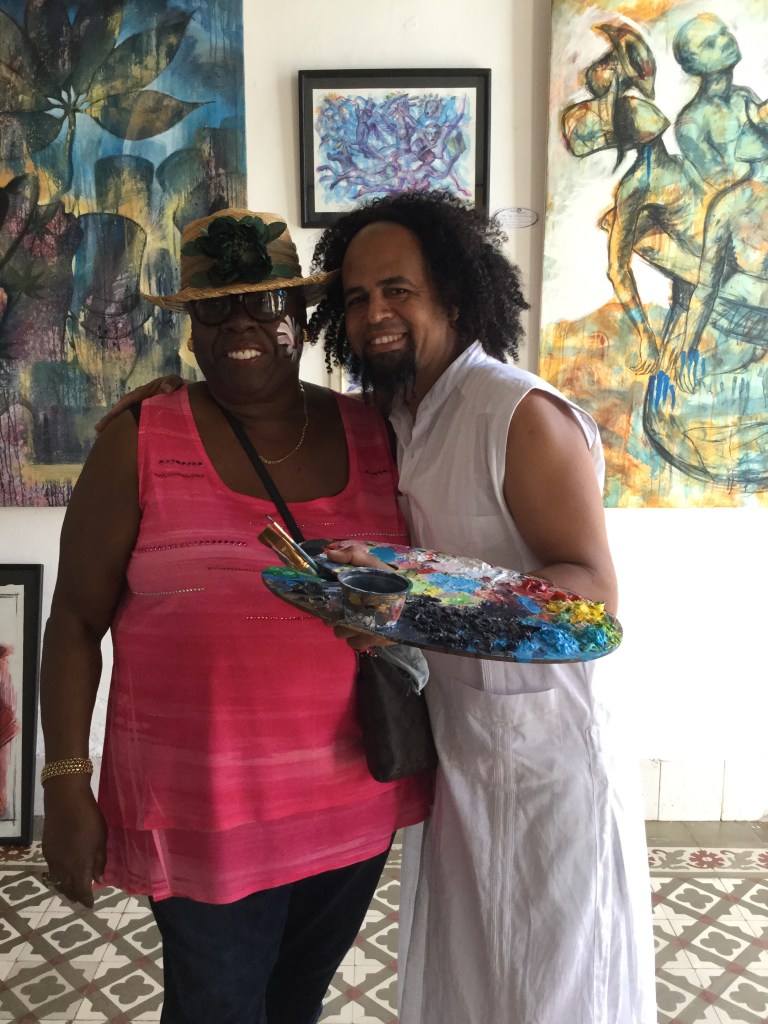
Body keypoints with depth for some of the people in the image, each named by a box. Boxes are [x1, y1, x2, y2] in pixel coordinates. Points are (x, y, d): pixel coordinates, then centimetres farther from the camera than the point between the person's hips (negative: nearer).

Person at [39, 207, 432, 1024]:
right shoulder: (140, 440, -8)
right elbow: (77, 619, -5)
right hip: (206, 804, -3)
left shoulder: (369, 433, 0)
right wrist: (65, 788, -7)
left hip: (354, 794, 4)